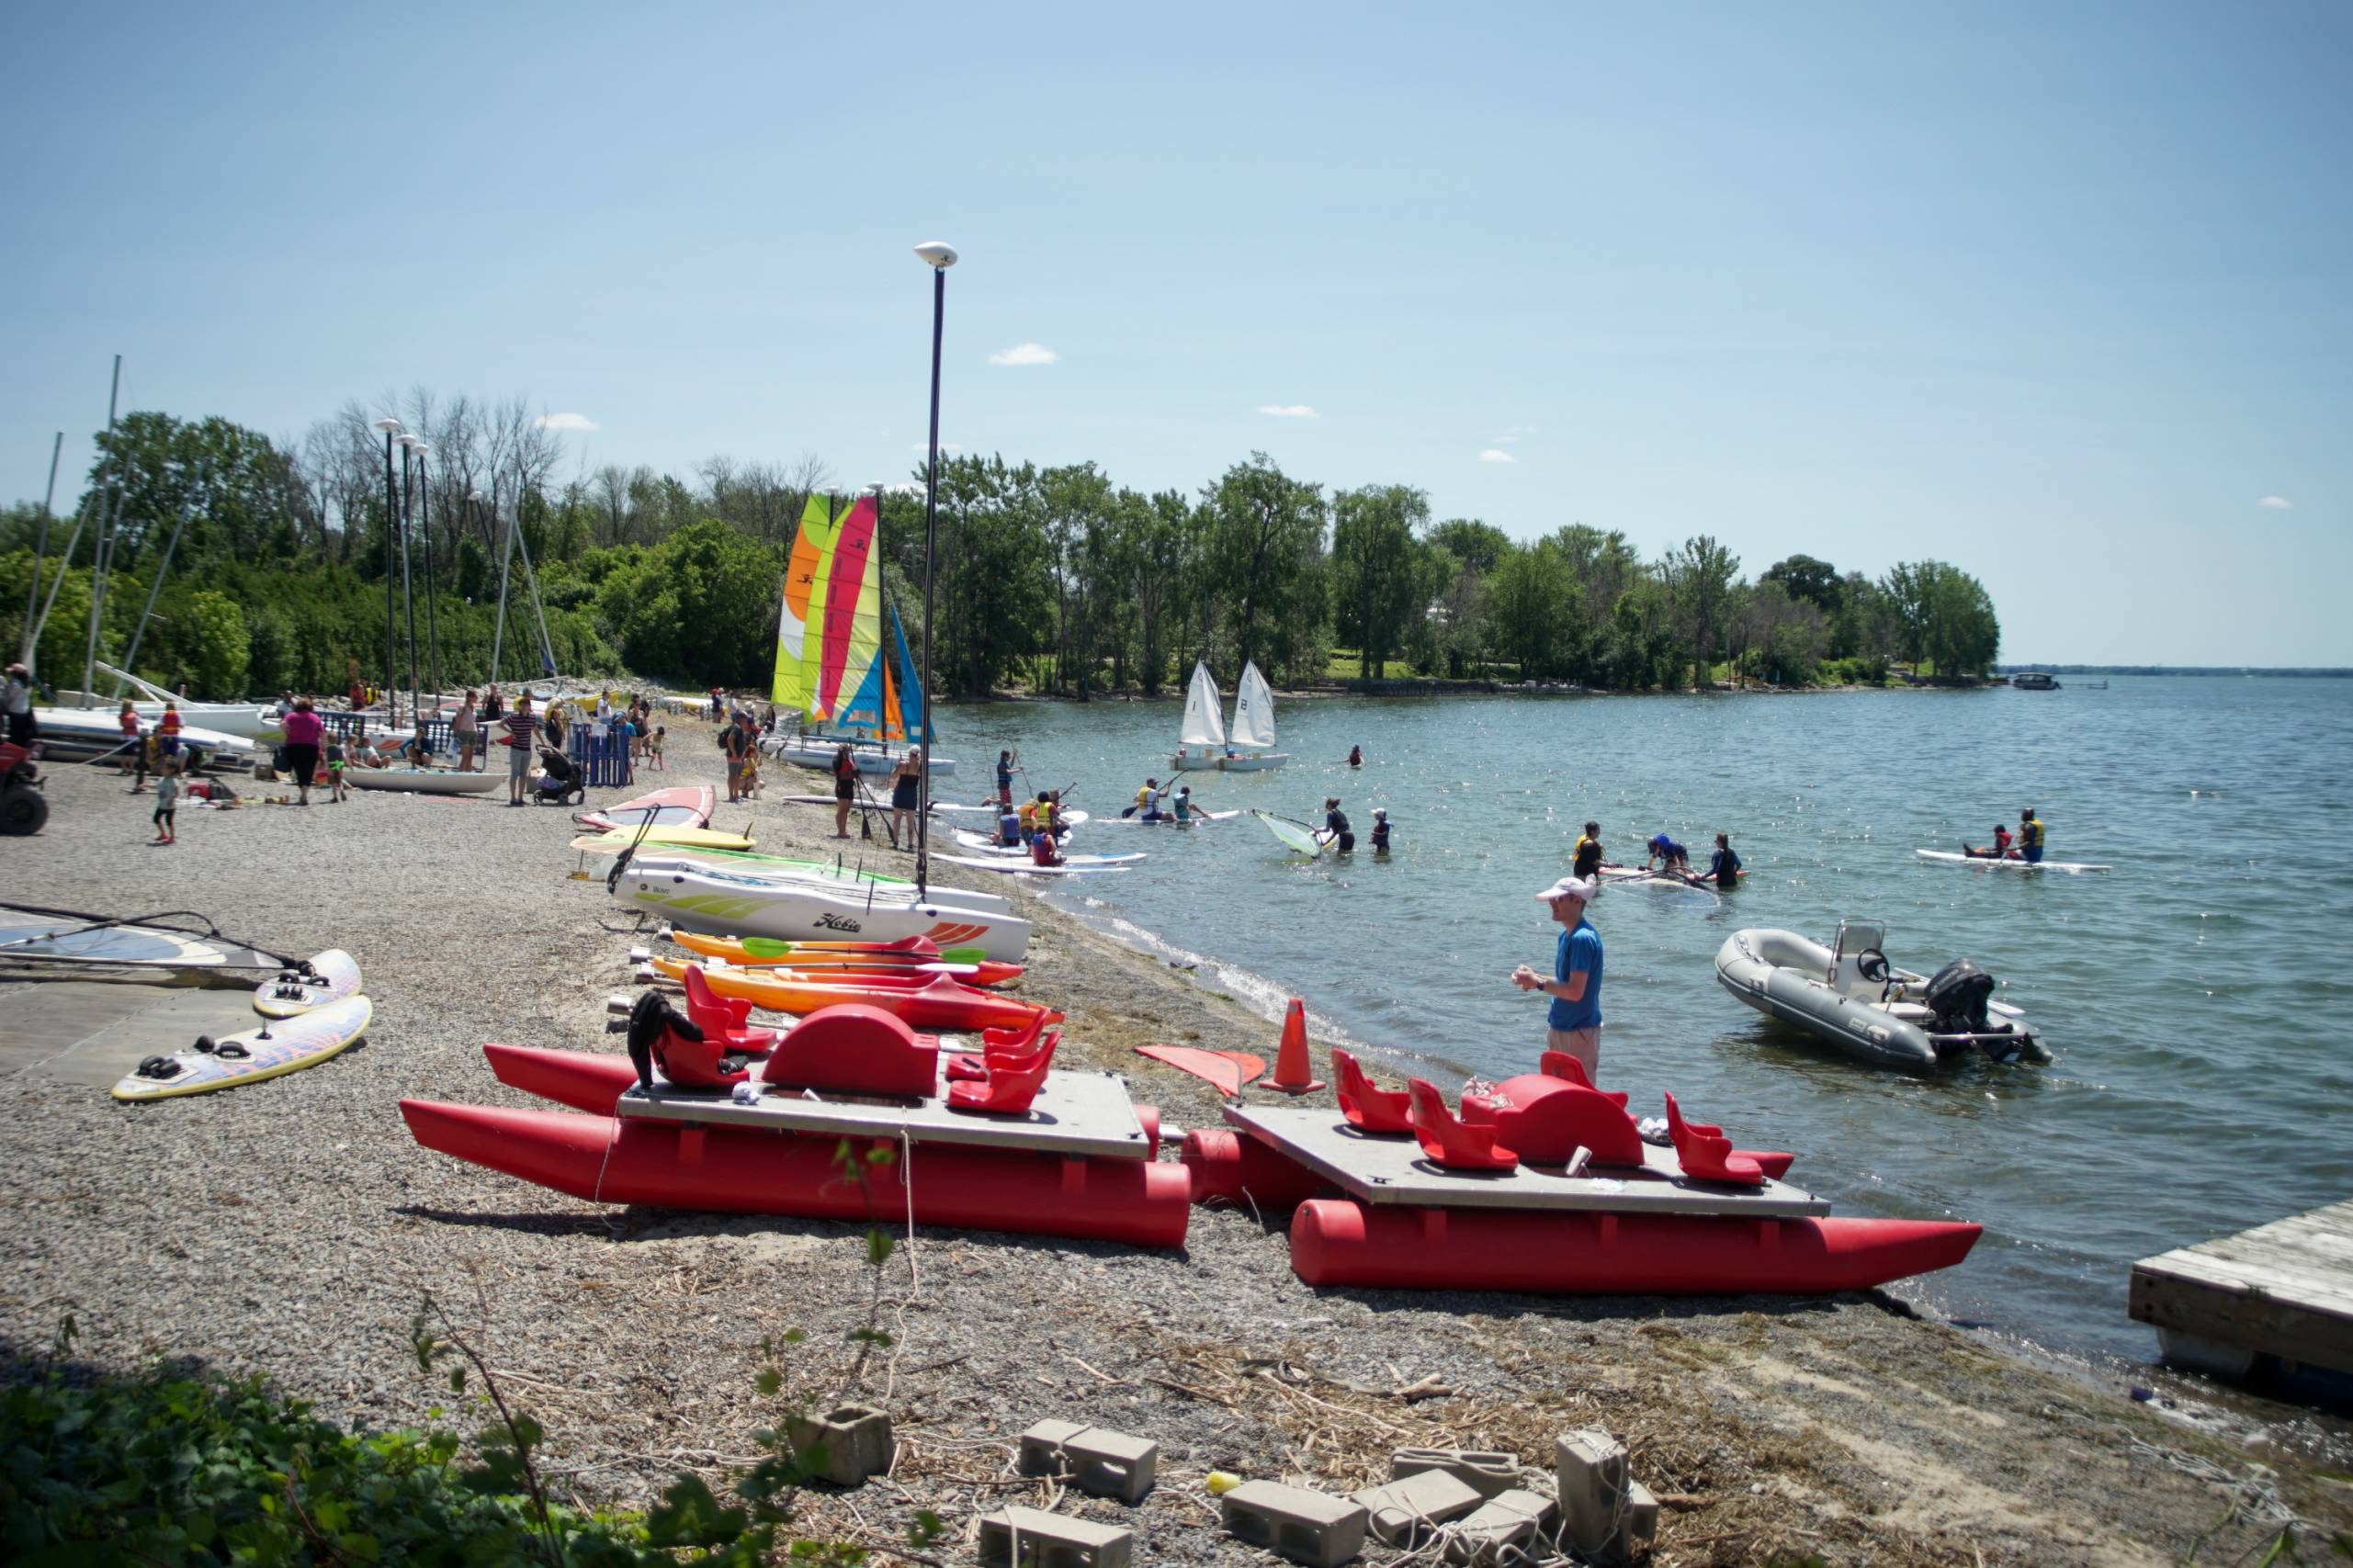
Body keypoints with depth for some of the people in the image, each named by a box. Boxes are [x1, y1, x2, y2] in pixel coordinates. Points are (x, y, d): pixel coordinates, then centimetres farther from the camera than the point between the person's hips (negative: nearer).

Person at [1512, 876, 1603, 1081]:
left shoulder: (1582, 939, -21)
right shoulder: (1566, 935, 10)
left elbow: (1575, 991, -25)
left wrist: (1537, 983, -16)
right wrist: (1534, 977, 4)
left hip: (1578, 1032, -10)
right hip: (1561, 1027, 10)